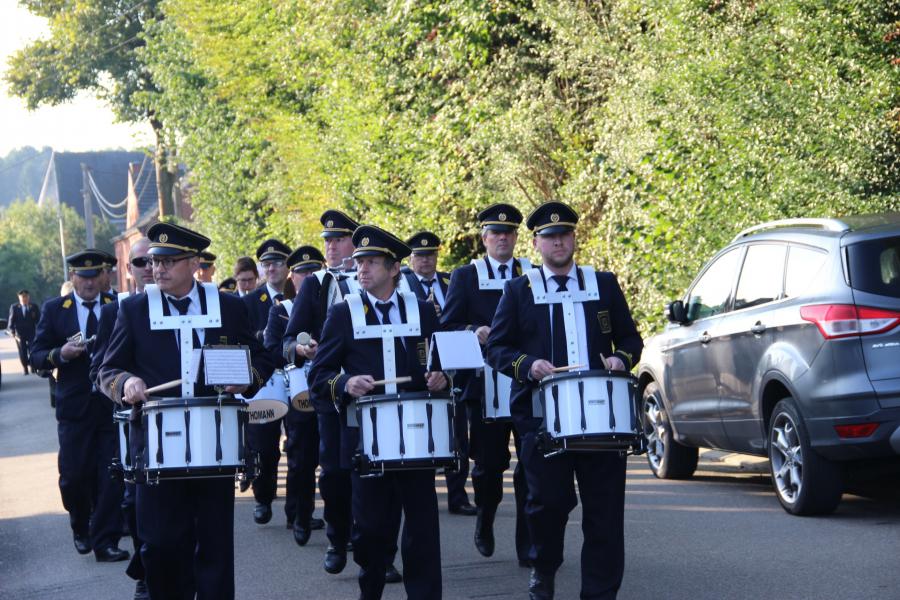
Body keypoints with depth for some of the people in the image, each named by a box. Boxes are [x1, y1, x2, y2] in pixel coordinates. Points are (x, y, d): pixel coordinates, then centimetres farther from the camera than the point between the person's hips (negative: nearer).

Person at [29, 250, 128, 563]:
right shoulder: (54, 309, 6)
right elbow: (37, 357, 3)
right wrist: (61, 354, -16)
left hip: (113, 404, 0)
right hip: (75, 406, 0)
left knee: (112, 476, -3)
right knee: (74, 475, 1)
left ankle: (105, 542, 5)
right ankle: (81, 528, 28)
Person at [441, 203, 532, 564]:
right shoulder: (465, 276, 8)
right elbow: (447, 327, 2)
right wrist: (474, 331, -17)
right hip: (486, 384, -1)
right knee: (489, 463, 3)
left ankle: (529, 543, -2)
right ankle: (484, 520, 30)